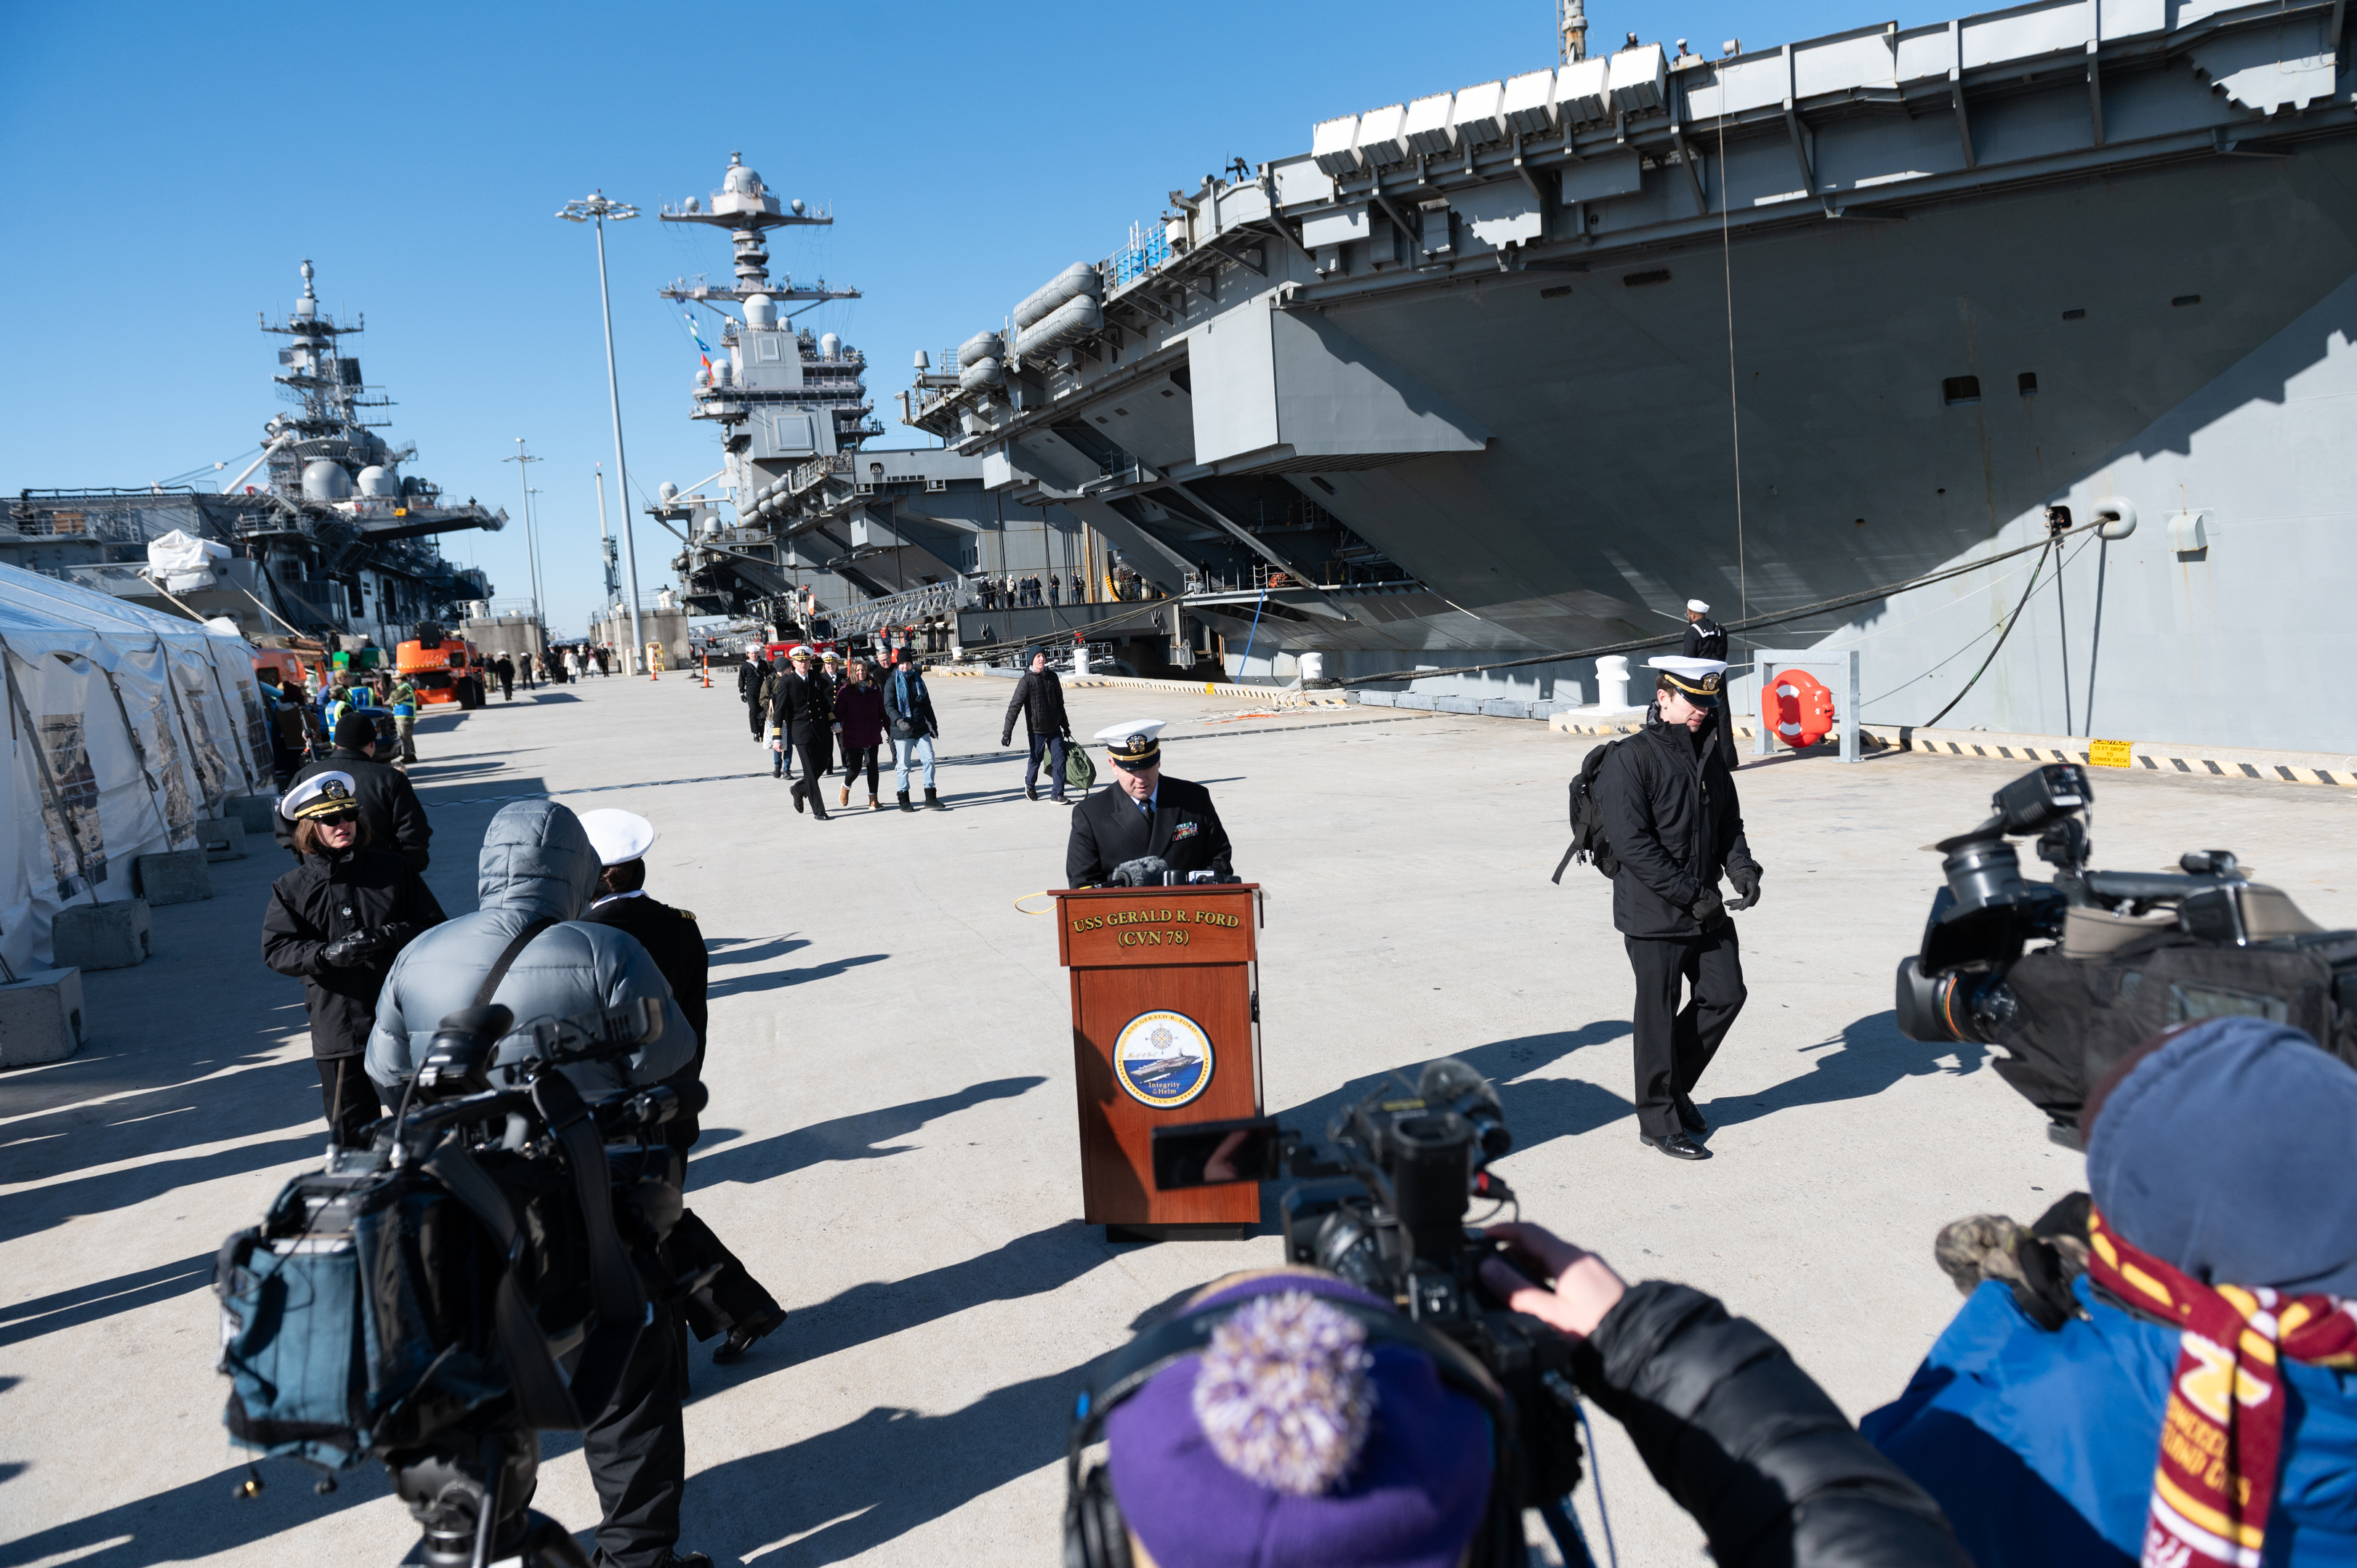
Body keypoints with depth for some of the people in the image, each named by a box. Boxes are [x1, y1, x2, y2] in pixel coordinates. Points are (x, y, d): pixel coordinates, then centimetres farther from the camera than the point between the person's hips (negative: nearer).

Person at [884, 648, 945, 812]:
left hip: (921, 728, 4)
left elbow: (927, 704, 21)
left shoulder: (918, 680, 13)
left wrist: (933, 724, 21)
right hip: (902, 731, -4)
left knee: (929, 759, -4)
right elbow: (889, 706, -11)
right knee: (903, 765, 1)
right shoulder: (892, 682, -1)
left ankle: (930, 798, 2)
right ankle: (904, 801, 13)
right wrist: (899, 721, -27)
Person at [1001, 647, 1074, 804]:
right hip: (1036, 730, -4)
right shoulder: (1027, 681, -11)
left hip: (1055, 728, 4)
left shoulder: (1052, 677, 4)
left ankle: (1057, 794, 6)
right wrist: (1007, 732, -20)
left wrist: (1065, 726, 21)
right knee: (1036, 760, 10)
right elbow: (1014, 706, -14)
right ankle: (1030, 783, 40)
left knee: (1059, 760, -3)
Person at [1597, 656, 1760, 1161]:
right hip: (1653, 915, -7)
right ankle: (1657, 1120, 17)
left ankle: (1674, 1086, 32)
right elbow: (1632, 841, -19)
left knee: (1725, 994, 11)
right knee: (1658, 1016, 2)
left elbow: (1728, 822, 18)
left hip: (1708, 908, 7)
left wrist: (1742, 868, -2)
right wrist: (1690, 894, -20)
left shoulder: (1709, 754, 11)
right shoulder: (1630, 759, -13)